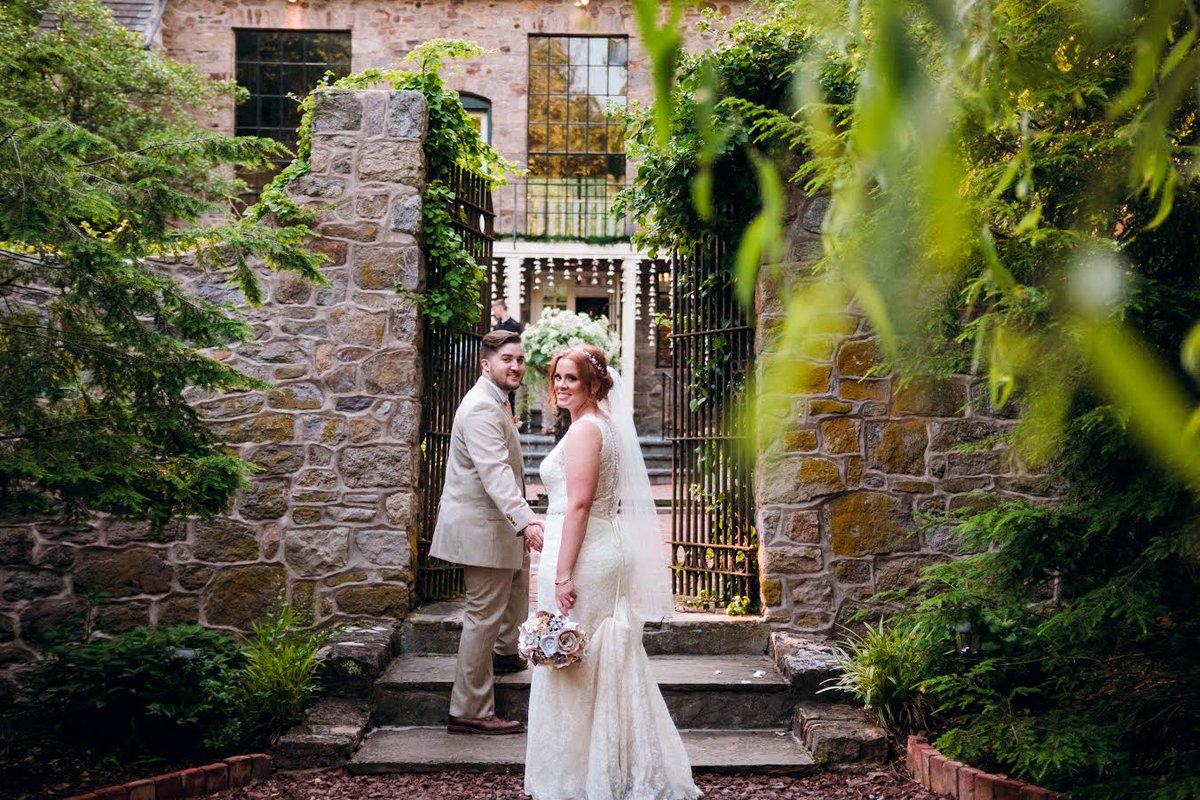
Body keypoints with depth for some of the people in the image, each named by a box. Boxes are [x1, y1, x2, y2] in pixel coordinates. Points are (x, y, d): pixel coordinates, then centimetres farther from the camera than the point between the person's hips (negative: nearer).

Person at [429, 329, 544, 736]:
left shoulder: (497, 403, 12)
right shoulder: (481, 408, -23)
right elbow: (494, 471, -36)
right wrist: (526, 520, -46)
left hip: (499, 521, 11)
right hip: (481, 526, -11)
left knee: (518, 581, 31)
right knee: (484, 615, -7)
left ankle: (506, 651, 52)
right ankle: (469, 712, -1)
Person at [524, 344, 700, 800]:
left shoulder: (584, 429, -13)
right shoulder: (604, 425, 16)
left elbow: (579, 504, -20)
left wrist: (563, 574, -22)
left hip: (582, 557, -10)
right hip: (607, 554, 10)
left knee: (573, 667, -2)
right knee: (606, 666, 14)